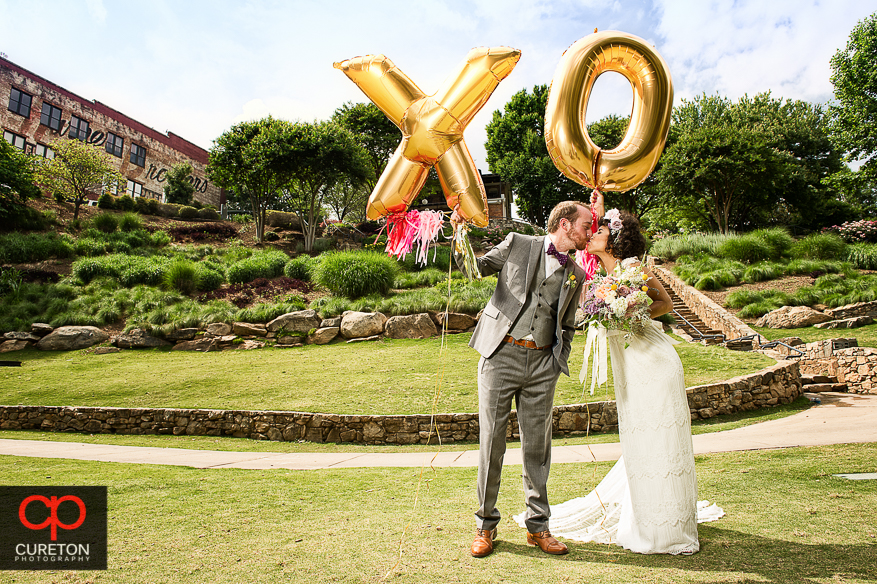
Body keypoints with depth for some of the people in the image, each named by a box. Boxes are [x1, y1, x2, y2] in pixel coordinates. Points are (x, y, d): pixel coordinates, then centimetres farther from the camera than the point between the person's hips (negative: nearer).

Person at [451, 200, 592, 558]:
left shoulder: (576, 275, 14)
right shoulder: (517, 245, 4)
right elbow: (476, 267, 8)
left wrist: (559, 361, 8)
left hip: (543, 365, 3)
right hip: (501, 355, -3)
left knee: (538, 447, 8)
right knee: (491, 442, 3)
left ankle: (538, 526, 24)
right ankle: (485, 525, 19)